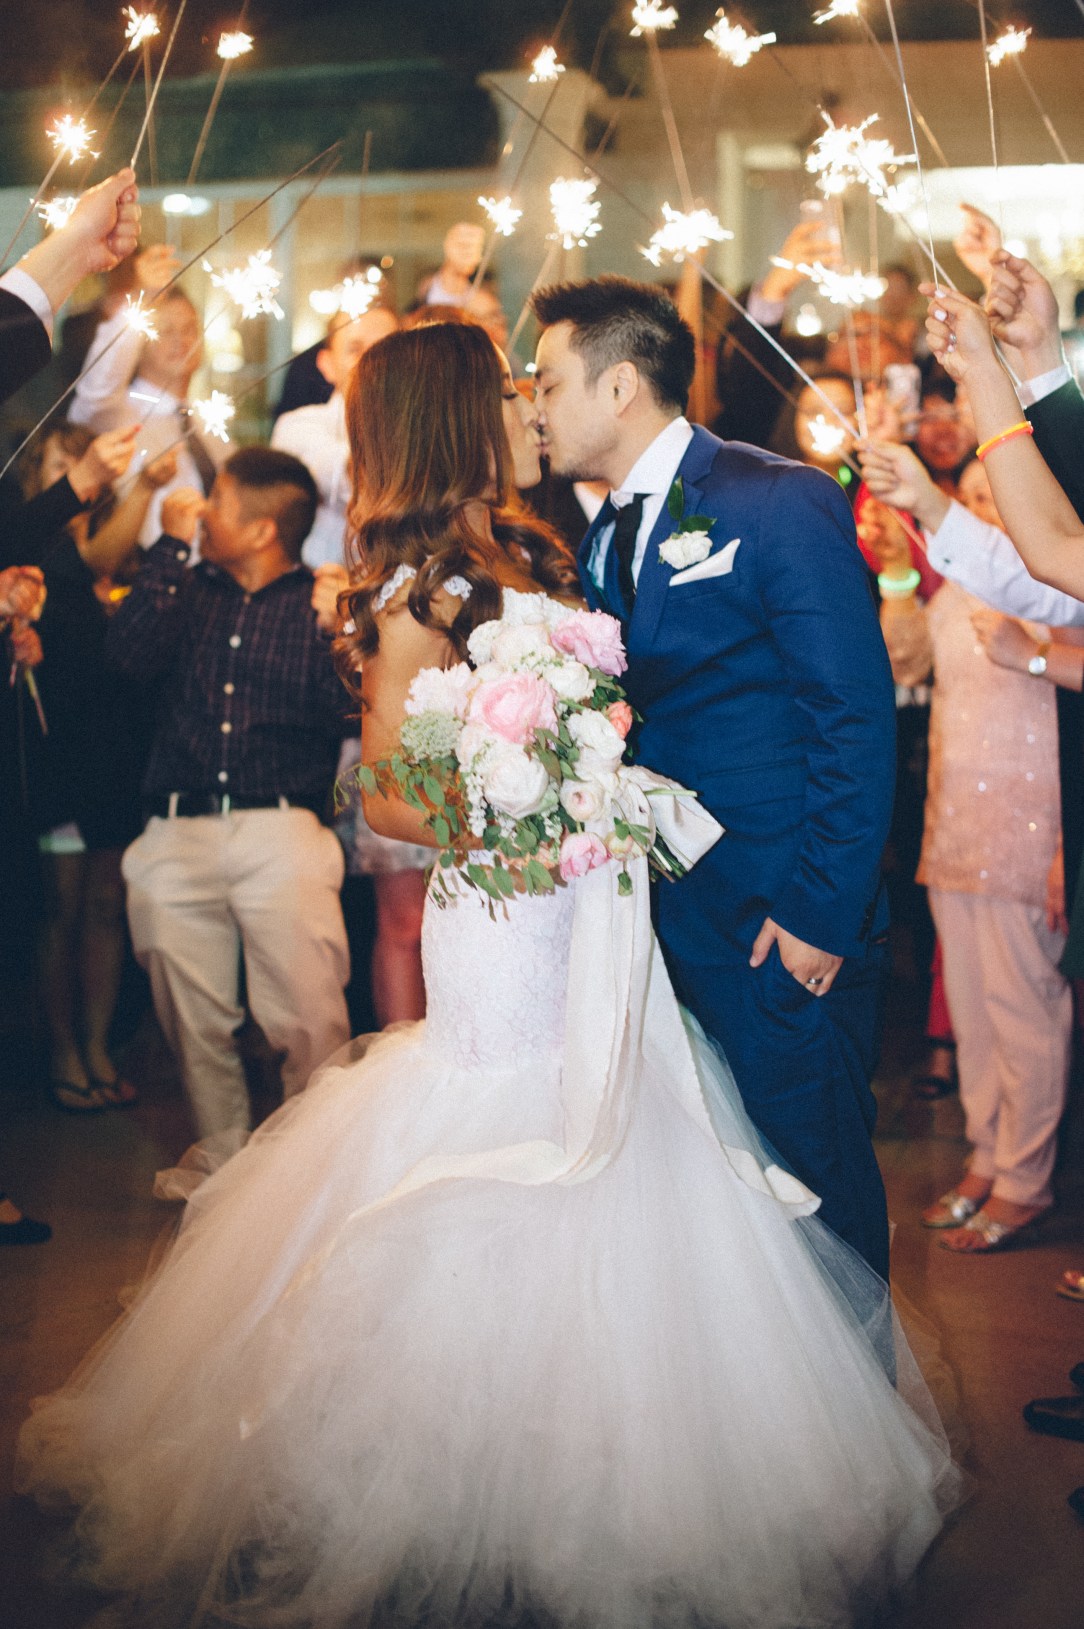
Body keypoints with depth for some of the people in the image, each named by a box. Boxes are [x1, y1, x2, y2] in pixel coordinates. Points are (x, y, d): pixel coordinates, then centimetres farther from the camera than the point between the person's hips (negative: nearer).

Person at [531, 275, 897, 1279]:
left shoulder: (783, 502, -11)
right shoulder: (602, 539, 12)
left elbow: (856, 718, -15)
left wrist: (822, 911, -17)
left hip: (780, 928, -7)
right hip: (659, 918, 7)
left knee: (811, 1174, 4)